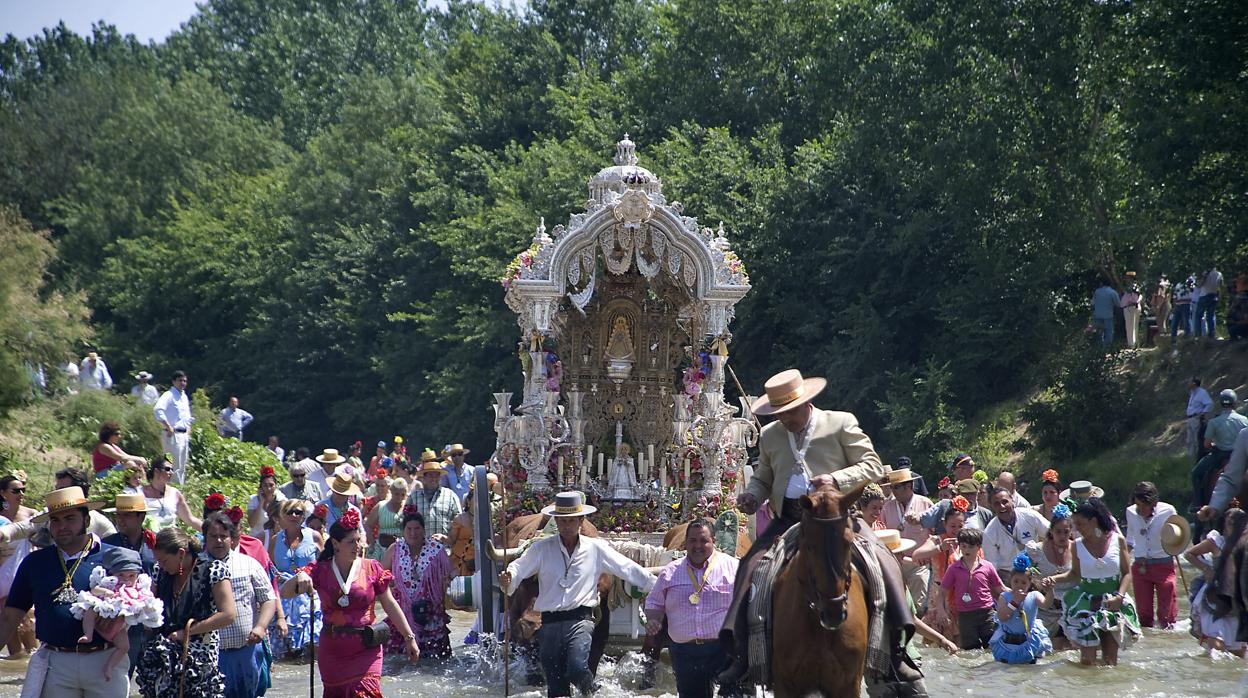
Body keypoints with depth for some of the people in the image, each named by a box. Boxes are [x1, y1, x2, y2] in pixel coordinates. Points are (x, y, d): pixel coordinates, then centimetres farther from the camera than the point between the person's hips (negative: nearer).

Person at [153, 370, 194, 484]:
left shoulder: (184, 397, 17)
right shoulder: (169, 395, -10)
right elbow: (158, 410, -26)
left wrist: (188, 429, 16)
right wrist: (168, 427, -23)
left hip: (184, 435, 9)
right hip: (173, 435, -9)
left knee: (182, 466, 12)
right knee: (176, 465, -12)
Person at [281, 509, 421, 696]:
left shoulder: (372, 568, -1)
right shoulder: (321, 570, -1)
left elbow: (390, 605, 5)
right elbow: (285, 593, -7)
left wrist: (409, 638, 4)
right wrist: (299, 578, -30)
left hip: (366, 649, -2)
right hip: (333, 651, 2)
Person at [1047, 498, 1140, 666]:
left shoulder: (1118, 541, -2)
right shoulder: (1078, 545, 1)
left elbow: (1127, 573, 2)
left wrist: (1119, 597, -12)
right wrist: (1056, 579, -7)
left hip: (1113, 601, -1)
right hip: (1087, 600, 1)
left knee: (1110, 660, -3)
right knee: (1088, 660, -7)